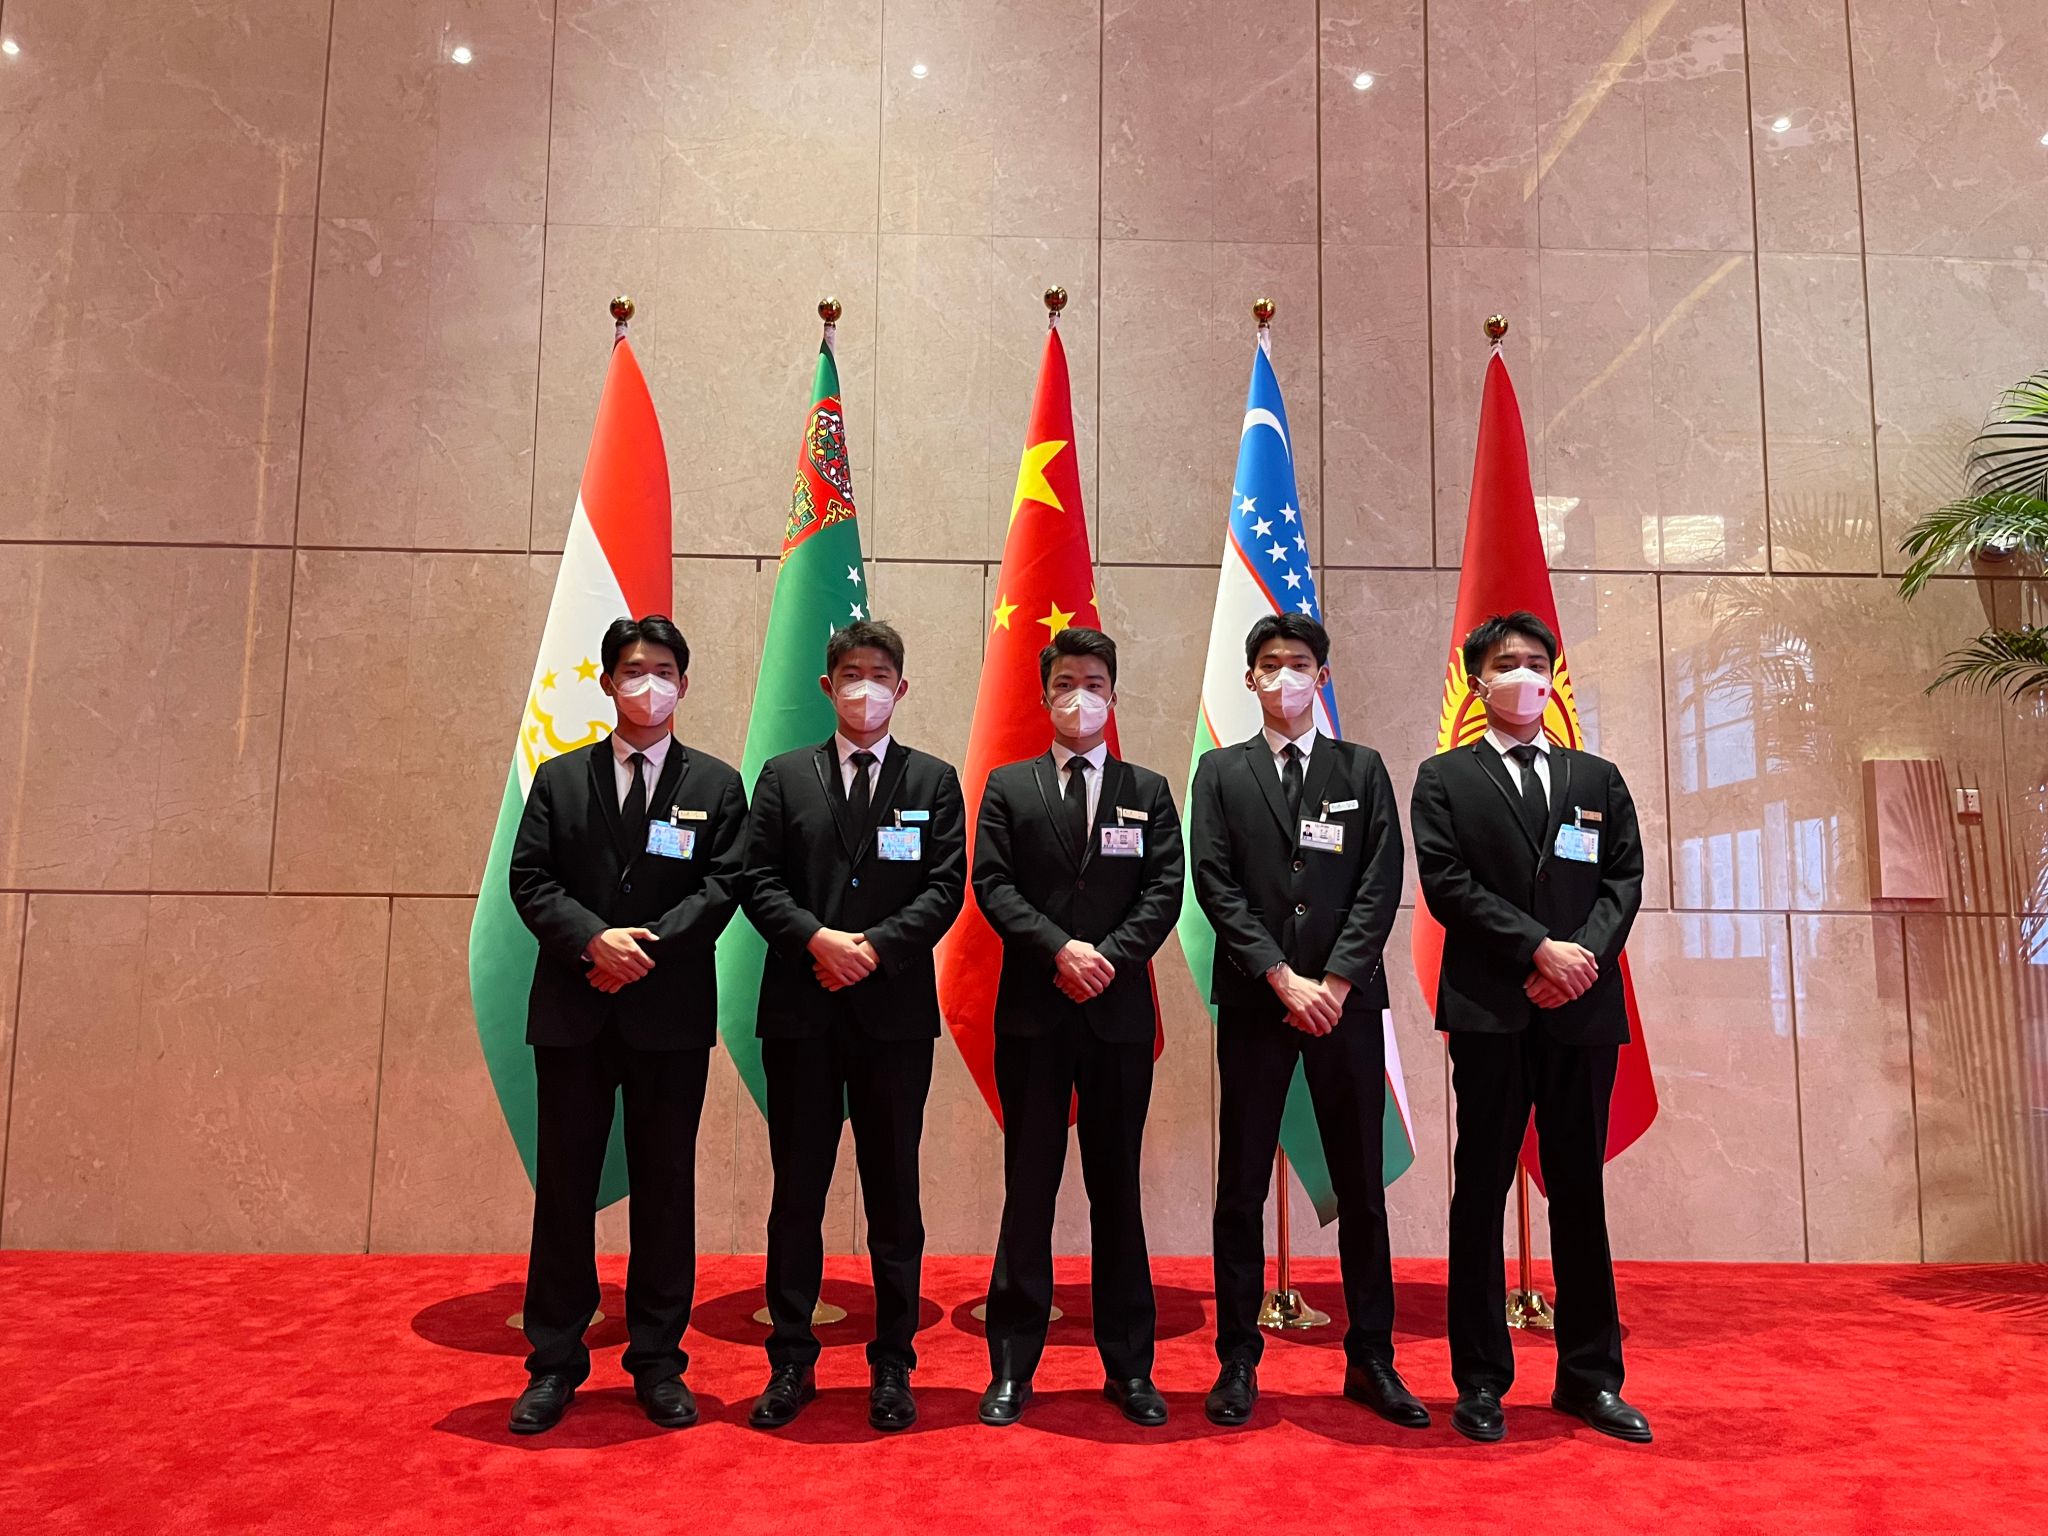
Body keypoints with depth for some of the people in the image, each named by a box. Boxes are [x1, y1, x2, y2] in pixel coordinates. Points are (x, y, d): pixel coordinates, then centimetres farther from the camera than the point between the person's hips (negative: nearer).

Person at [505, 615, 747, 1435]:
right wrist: (592, 939, -15)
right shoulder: (559, 779, 10)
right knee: (564, 1185, 7)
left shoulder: (716, 784, 7)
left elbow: (722, 886, -2)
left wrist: (650, 947, -15)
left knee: (666, 1187, 7)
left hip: (672, 1011, -1)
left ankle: (658, 1362, 19)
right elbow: (530, 879, 1)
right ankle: (554, 1364, 20)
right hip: (571, 1009, 1)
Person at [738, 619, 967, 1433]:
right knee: (796, 1191, 7)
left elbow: (945, 889, -1)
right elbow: (759, 882, 2)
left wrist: (875, 947, -14)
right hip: (800, 1008, 1)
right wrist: (818, 939, -14)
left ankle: (892, 1367, 20)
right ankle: (791, 1364, 20)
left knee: (894, 1192, 7)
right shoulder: (784, 776, 9)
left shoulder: (934, 780, 7)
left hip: (894, 1008, 0)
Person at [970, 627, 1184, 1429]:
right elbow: (993, 885, -2)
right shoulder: (1008, 787, 8)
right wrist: (1059, 949, -15)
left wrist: (1110, 956, -14)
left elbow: (1164, 890, 1)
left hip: (1119, 1011, 1)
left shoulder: (1147, 791, 11)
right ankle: (1012, 1368, 15)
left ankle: (1128, 1367, 20)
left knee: (1117, 1189, 9)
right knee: (1028, 1189, 4)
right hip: (1032, 1011, -1)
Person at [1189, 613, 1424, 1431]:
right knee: (1241, 1188, 4)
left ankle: (1371, 1361, 19)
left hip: (1347, 999, 1)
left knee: (1361, 1185, 7)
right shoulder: (1221, 772, 8)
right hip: (1253, 1003, -1)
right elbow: (1216, 884, -2)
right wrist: (1284, 979, -12)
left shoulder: (1363, 770, 10)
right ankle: (1238, 1361, 15)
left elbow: (1380, 882, 1)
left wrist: (1336, 981, -11)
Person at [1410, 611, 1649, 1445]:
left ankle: (1590, 1376, 20)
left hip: (1584, 1006, 3)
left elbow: (1624, 880, 6)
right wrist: (1540, 949, -14)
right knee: (1481, 1193, 3)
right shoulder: (1445, 779, 6)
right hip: (1491, 1009, -3)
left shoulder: (1598, 779, 16)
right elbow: (1447, 884, -6)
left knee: (1580, 1190, 9)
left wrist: (1584, 955, -11)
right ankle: (1482, 1381, 12)